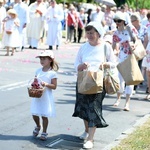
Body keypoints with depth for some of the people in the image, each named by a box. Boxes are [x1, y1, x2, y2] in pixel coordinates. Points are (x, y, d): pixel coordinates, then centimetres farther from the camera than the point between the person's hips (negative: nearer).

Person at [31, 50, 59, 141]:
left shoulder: (52, 73, -8)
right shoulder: (38, 71, 8)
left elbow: (54, 86, -9)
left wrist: (46, 84, -24)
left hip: (46, 97, -4)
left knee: (44, 115, 2)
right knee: (34, 114, 6)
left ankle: (44, 132, 17)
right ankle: (38, 126, 35)